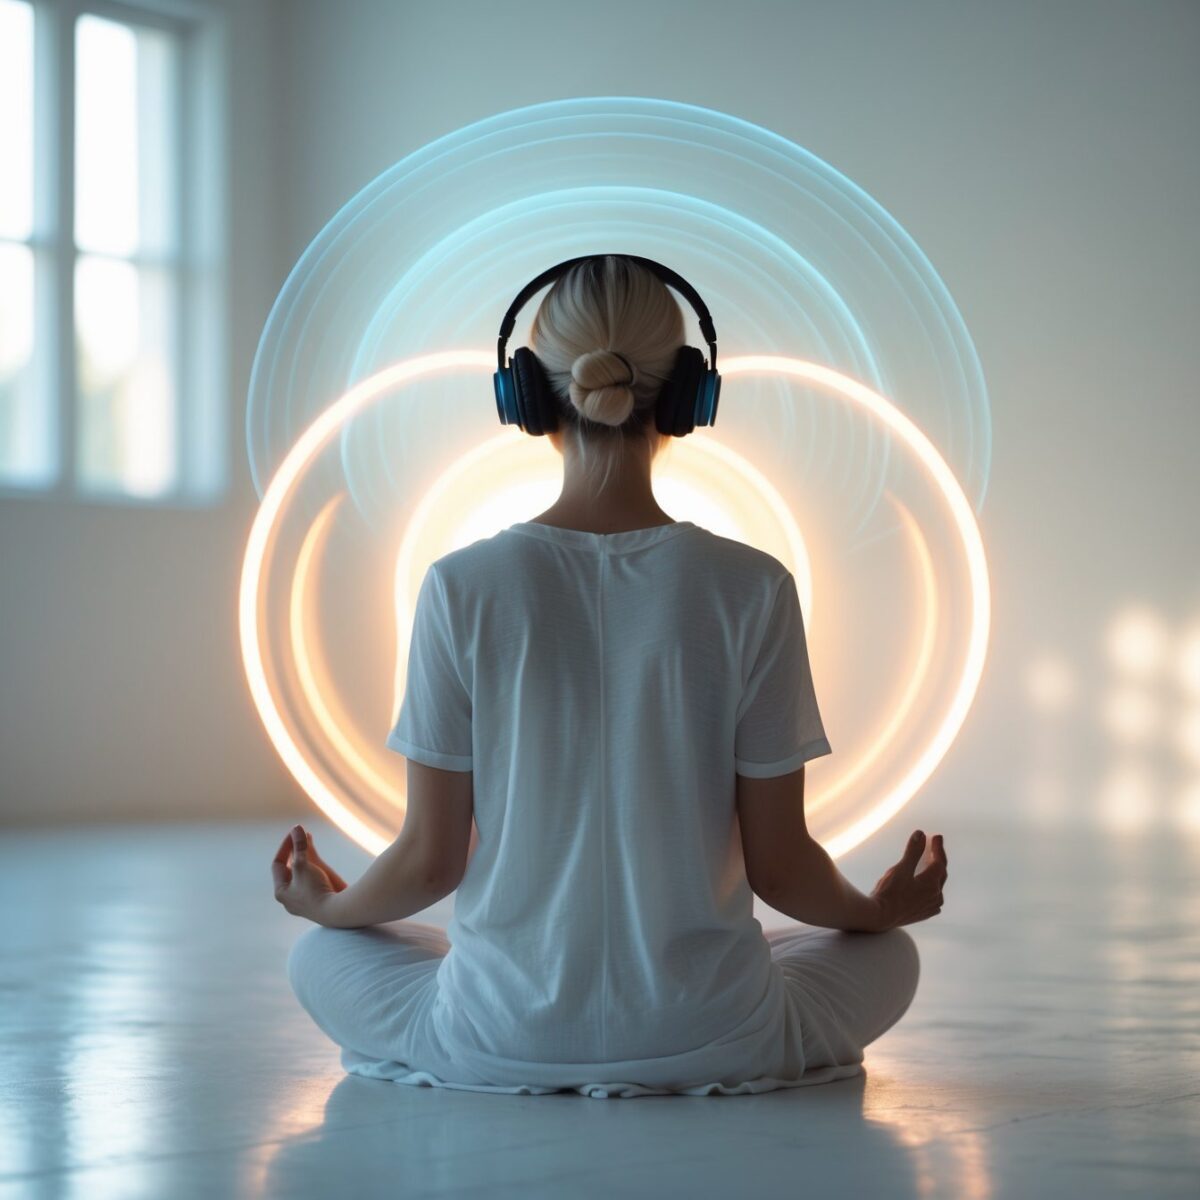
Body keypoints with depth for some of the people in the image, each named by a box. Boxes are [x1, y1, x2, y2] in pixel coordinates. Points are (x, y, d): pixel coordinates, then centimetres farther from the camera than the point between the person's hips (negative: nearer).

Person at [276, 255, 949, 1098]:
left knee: (320, 956, 28)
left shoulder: (465, 588, -12)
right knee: (888, 955, 30)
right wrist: (881, 909, 16)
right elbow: (779, 866, -7)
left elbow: (432, 857, -7)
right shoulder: (751, 591, -13)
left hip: (503, 1033, -1)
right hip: (707, 1038, 1)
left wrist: (331, 904, 16)